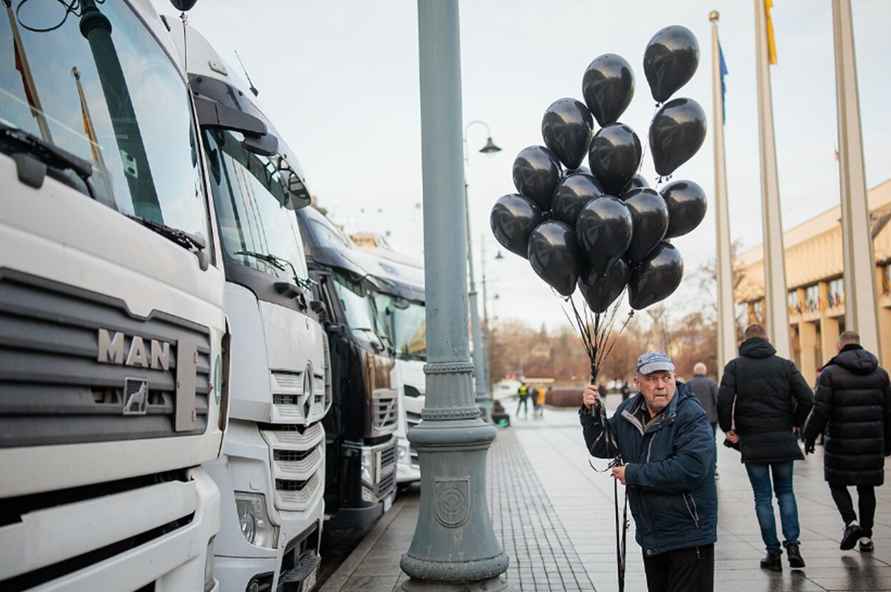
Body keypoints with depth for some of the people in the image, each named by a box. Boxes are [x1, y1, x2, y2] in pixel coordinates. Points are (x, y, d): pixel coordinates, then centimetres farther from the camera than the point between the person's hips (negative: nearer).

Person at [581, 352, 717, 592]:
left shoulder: (692, 416, -18)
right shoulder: (628, 412, 4)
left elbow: (690, 468, -30)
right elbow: (602, 447, 11)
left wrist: (633, 474, -21)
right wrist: (591, 413, -7)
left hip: (688, 537, -7)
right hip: (650, 536, 7)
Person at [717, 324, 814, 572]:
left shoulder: (735, 366, -2)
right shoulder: (785, 365, 2)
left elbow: (724, 399, -14)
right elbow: (807, 398, -6)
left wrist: (728, 428, -1)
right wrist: (794, 423, 9)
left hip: (752, 441, -1)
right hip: (783, 439, 2)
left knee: (763, 497, 7)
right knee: (785, 491, 16)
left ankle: (773, 552, 9)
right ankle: (792, 545, 4)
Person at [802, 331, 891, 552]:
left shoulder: (830, 372, -7)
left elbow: (821, 410, -12)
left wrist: (810, 435, -1)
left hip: (841, 442, -4)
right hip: (872, 442, 4)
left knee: (837, 482, 12)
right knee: (866, 487, 13)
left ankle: (851, 522, -6)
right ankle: (866, 536, 15)